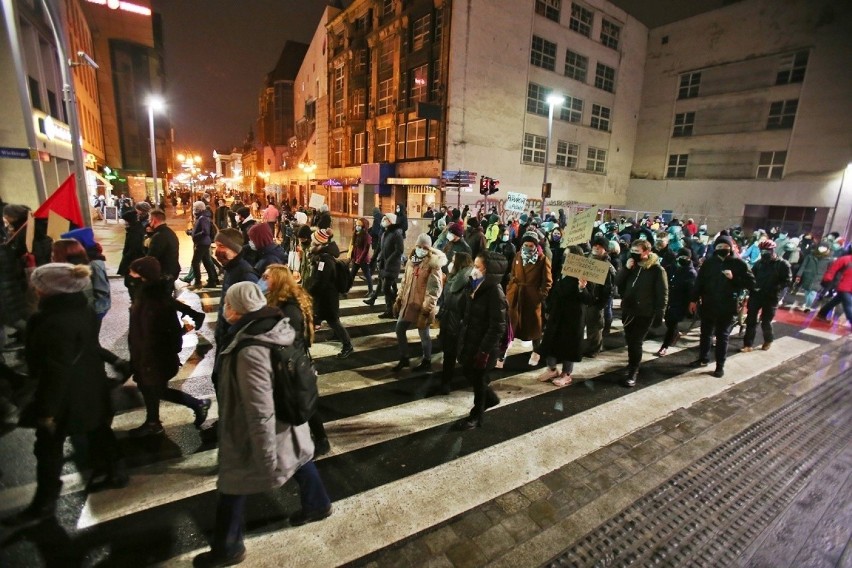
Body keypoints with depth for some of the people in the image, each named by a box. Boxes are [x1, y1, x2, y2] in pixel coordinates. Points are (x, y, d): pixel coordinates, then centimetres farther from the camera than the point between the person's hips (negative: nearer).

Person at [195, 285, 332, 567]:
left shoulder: (250, 352, -36)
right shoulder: (279, 328, -10)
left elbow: (260, 413, -31)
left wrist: (267, 462, -21)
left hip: (252, 434, -8)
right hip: (289, 421, 8)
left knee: (233, 488, 16)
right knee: (299, 458, 28)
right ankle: (318, 504, 52)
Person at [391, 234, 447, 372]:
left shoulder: (433, 265, -15)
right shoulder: (412, 260, 7)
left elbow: (433, 289, -18)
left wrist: (426, 309, -22)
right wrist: (399, 299, 13)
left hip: (422, 306, -7)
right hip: (408, 303, 7)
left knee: (424, 334, 6)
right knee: (399, 329, 13)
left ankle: (427, 362, 27)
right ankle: (403, 358, 30)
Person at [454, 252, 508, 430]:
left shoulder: (495, 293, -23)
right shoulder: (478, 287, 3)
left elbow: (497, 327, -23)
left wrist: (484, 351, -23)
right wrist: (463, 338, 15)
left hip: (483, 346, -8)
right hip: (470, 341, 8)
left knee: (478, 380, 10)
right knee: (468, 372, 22)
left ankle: (476, 417, 32)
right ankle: (491, 398, 46)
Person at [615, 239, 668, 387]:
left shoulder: (657, 269, -9)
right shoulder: (631, 265, 7)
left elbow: (662, 294, -9)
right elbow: (618, 283, 3)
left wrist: (659, 314, -13)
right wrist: (626, 268, -11)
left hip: (645, 313, -5)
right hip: (628, 310, 5)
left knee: (636, 342, -4)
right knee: (629, 341, 13)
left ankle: (633, 372, 8)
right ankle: (632, 365, 31)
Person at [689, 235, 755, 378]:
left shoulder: (739, 263, -6)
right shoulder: (709, 262, 0)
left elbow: (751, 283, -7)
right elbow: (699, 281, 3)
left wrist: (733, 278, -22)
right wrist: (694, 299, 1)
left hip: (727, 308, -2)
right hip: (708, 306, 3)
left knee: (722, 337, 8)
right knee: (705, 334, 15)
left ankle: (720, 365, 18)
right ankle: (703, 358, 31)